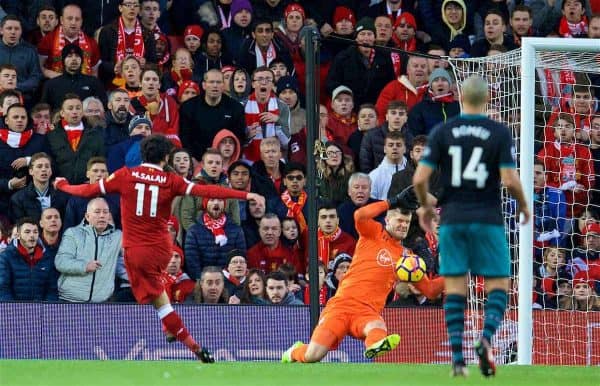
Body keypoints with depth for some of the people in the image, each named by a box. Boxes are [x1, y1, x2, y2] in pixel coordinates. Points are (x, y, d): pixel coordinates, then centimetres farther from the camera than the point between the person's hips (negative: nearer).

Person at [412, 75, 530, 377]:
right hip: (488, 221, -2)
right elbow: (510, 180, -11)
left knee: (455, 288, 6)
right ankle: (486, 339, -21)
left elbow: (420, 178, -5)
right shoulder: (499, 133, -4)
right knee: (498, 285, 5)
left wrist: (425, 206, 14)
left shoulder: (442, 132, 0)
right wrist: (523, 205, 8)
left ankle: (457, 358, -2)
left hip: (452, 219, 2)